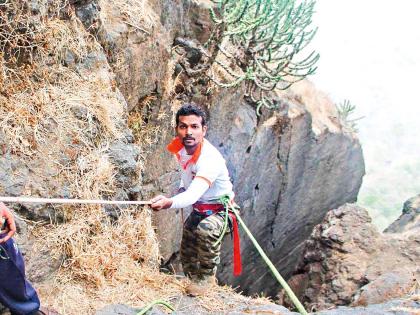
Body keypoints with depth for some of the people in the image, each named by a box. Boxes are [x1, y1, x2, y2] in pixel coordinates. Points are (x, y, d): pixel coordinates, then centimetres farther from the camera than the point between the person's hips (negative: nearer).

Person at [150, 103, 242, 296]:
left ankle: (206, 276, -15)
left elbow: (194, 194, -51)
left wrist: (169, 202, -69)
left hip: (219, 210, -7)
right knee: (187, 260, 14)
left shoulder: (210, 158, -35)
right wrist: (182, 187, -2)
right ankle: (195, 279, 44)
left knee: (206, 230, -38)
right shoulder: (179, 147, -12)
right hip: (198, 210, 8)